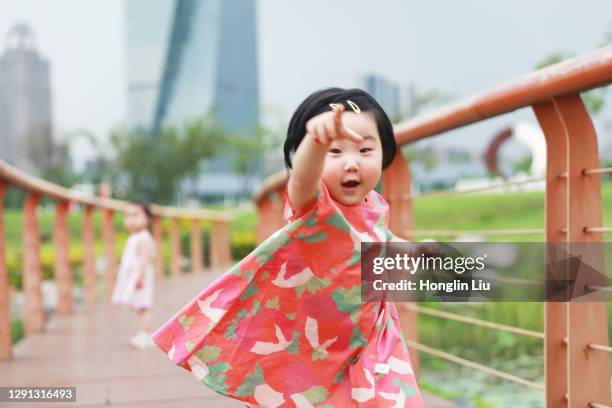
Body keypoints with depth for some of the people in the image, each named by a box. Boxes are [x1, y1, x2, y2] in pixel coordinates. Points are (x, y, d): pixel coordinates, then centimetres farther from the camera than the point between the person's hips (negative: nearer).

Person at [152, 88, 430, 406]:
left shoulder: (375, 208, -2)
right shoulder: (312, 204, -22)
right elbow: (302, 179, -49)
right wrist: (317, 139, -68)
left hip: (367, 346, 5)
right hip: (305, 350, -5)